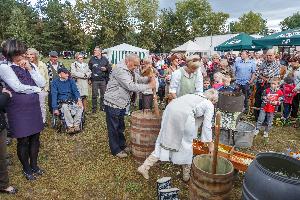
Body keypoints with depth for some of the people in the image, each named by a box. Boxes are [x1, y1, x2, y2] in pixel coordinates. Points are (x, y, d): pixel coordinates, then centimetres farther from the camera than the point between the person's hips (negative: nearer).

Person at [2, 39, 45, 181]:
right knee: (23, 141, 8)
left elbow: (42, 84, -6)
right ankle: (26, 169, 30)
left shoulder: (30, 66, 4)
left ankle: (34, 165, 35)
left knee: (35, 138, 14)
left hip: (34, 109, 4)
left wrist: (30, 69, -12)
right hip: (18, 112, -4)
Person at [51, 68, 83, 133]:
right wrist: (55, 108, -16)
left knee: (80, 107, -27)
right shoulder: (55, 82, 3)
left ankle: (76, 125, -20)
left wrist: (79, 99, -24)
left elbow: (75, 90, -1)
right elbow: (54, 95, -4)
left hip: (72, 101, 2)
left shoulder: (71, 81, 11)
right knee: (65, 107, -36)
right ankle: (70, 126, -23)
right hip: (61, 102, -2)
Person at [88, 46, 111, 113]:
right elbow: (89, 69, 5)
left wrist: (106, 69, -9)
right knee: (94, 95, 3)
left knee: (103, 94, 8)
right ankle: (94, 108, 13)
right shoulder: (92, 59, 3)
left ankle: (102, 107, 23)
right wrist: (90, 78, 0)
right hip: (95, 80, -1)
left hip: (103, 80, 1)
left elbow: (110, 68, 11)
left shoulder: (105, 59, 6)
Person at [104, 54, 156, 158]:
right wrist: (149, 86, -23)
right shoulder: (120, 69, -23)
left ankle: (122, 145, 35)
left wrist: (149, 79, -9)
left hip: (121, 103, 10)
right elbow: (131, 86, -29)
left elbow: (139, 78, 13)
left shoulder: (129, 70, 9)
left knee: (120, 127, 20)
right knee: (113, 128, 4)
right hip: (113, 103, -10)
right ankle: (115, 150, 17)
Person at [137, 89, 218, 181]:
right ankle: (186, 174, 30)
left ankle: (144, 167, 15)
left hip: (170, 108, 6)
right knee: (187, 144, 14)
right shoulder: (209, 105, 17)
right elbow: (207, 126, 15)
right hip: (183, 114, -6)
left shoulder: (195, 96, 35)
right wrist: (210, 145, 26)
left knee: (165, 140, 14)